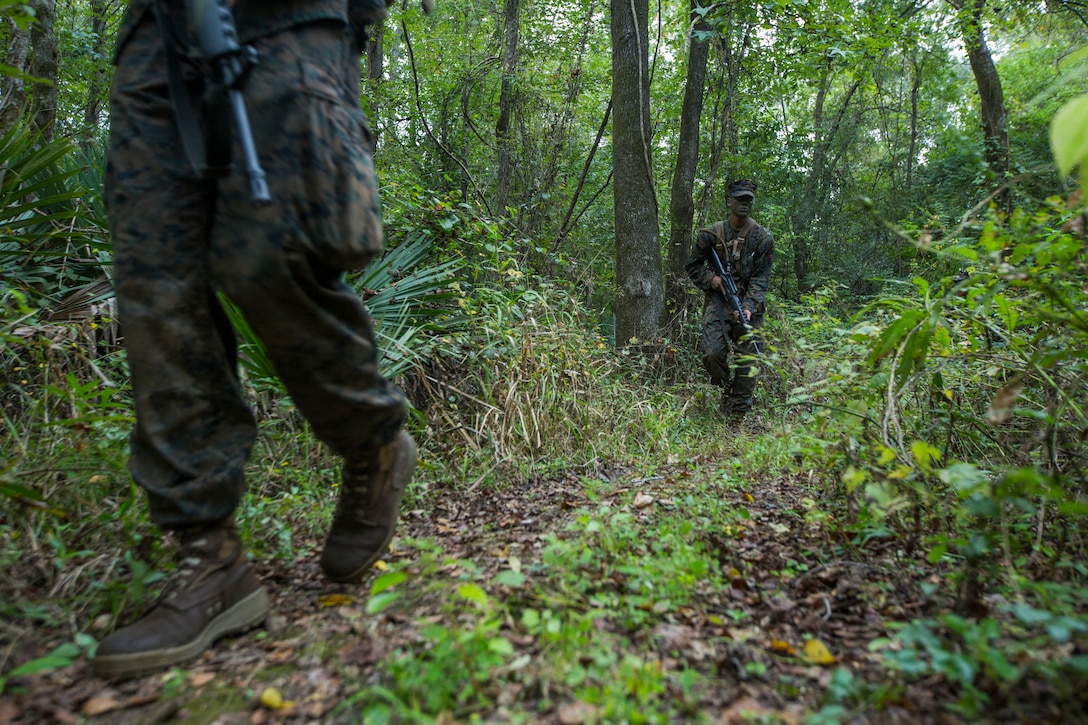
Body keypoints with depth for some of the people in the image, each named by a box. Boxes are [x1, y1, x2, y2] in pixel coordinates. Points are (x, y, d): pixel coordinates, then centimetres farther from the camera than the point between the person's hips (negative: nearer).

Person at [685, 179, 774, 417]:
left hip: (749, 305, 0)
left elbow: (761, 278, -4)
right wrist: (710, 278, -6)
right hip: (719, 301, 0)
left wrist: (748, 307, -18)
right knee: (712, 353, -16)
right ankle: (727, 389, 14)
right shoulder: (711, 234, 3)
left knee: (747, 360, -3)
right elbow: (692, 265, 13)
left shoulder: (763, 239, 1)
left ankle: (737, 414, 8)